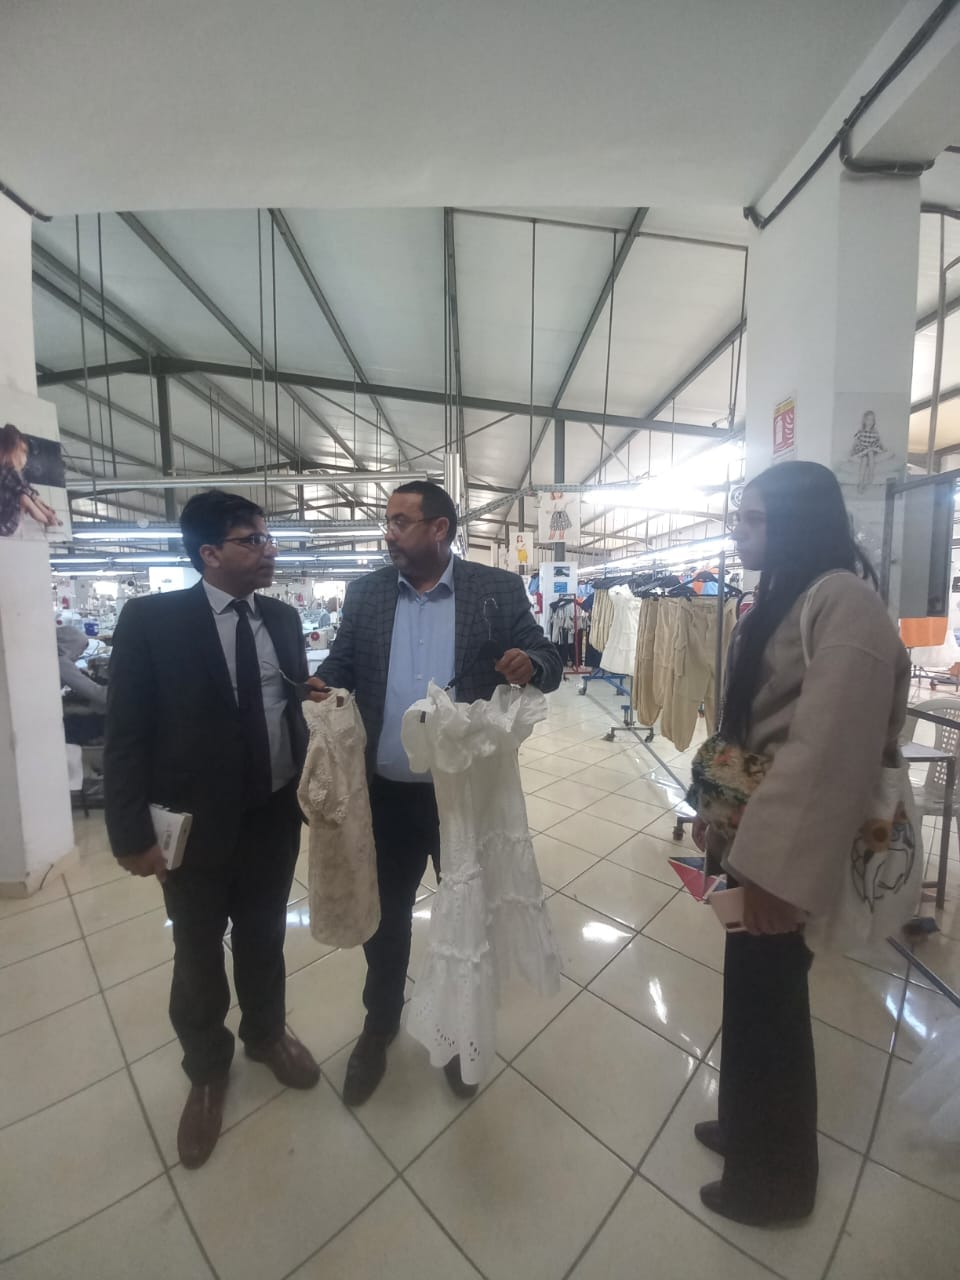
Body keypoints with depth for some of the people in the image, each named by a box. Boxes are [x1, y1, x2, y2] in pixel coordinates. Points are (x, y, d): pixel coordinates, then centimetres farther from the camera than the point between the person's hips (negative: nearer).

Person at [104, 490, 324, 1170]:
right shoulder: (151, 618, -12)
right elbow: (126, 734, -10)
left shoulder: (283, 617, 0)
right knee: (199, 955, 21)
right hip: (195, 825, -3)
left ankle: (267, 1032, 53)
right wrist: (133, 833, -11)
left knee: (265, 938, 24)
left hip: (277, 816, 3)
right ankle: (206, 1069, 50)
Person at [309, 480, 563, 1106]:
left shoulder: (498, 589, -6)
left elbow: (548, 660, -4)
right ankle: (380, 1025, 52)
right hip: (387, 792, 2)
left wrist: (532, 663, -27)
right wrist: (322, 684, -16)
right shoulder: (366, 593, 2)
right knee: (385, 913, 22)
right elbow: (341, 661, 5)